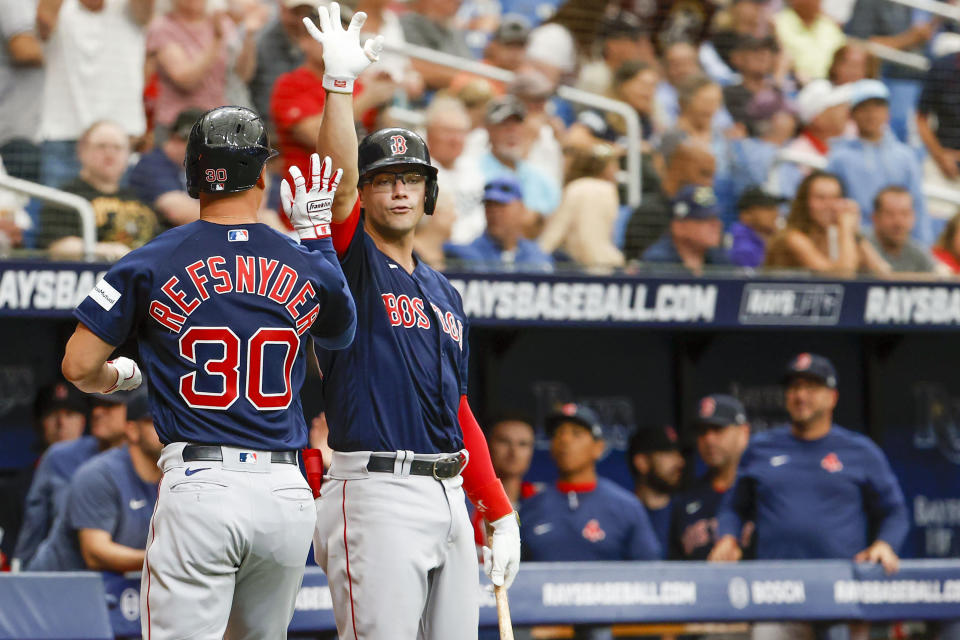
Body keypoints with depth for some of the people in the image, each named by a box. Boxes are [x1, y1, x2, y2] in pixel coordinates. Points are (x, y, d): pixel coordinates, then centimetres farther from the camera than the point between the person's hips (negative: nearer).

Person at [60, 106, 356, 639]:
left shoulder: (150, 264, 0)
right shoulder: (306, 266, 7)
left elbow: (80, 367, -1)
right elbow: (341, 334, 31)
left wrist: (115, 377, 23)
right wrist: (316, 229, 36)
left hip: (199, 488, -3)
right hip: (287, 492, 3)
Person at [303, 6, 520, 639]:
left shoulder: (445, 294, 23)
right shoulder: (349, 264, 3)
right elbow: (337, 187, -18)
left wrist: (501, 515, 18)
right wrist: (340, 83, -26)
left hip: (450, 496, 7)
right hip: (376, 492, -7)